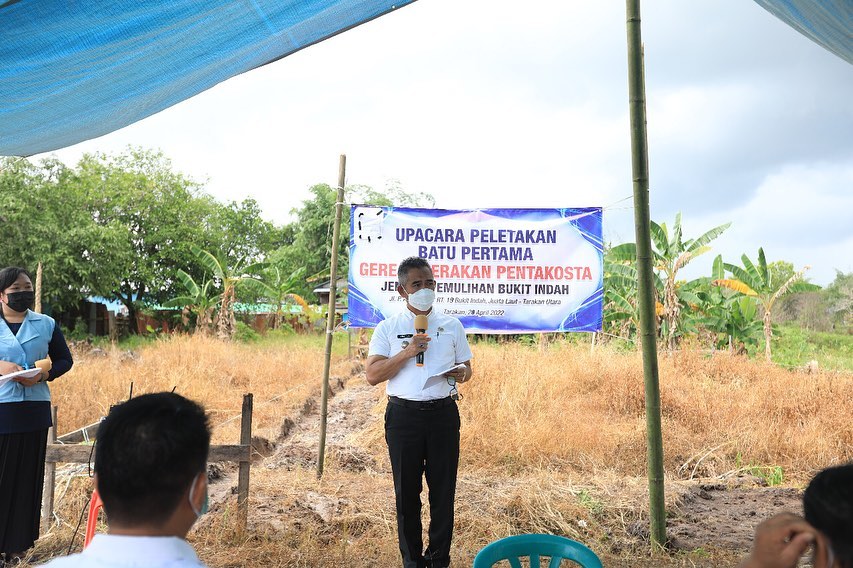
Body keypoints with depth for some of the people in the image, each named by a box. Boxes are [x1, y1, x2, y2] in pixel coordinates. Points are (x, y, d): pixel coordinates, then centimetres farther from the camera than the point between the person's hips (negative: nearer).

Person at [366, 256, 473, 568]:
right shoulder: (388, 328, 2)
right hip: (403, 415, -1)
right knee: (406, 491, 9)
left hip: (443, 414, 1)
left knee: (443, 489, 7)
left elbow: (466, 367, 16)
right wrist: (407, 352, -16)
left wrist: (462, 373, -8)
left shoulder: (452, 326, 8)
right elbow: (373, 375, -6)